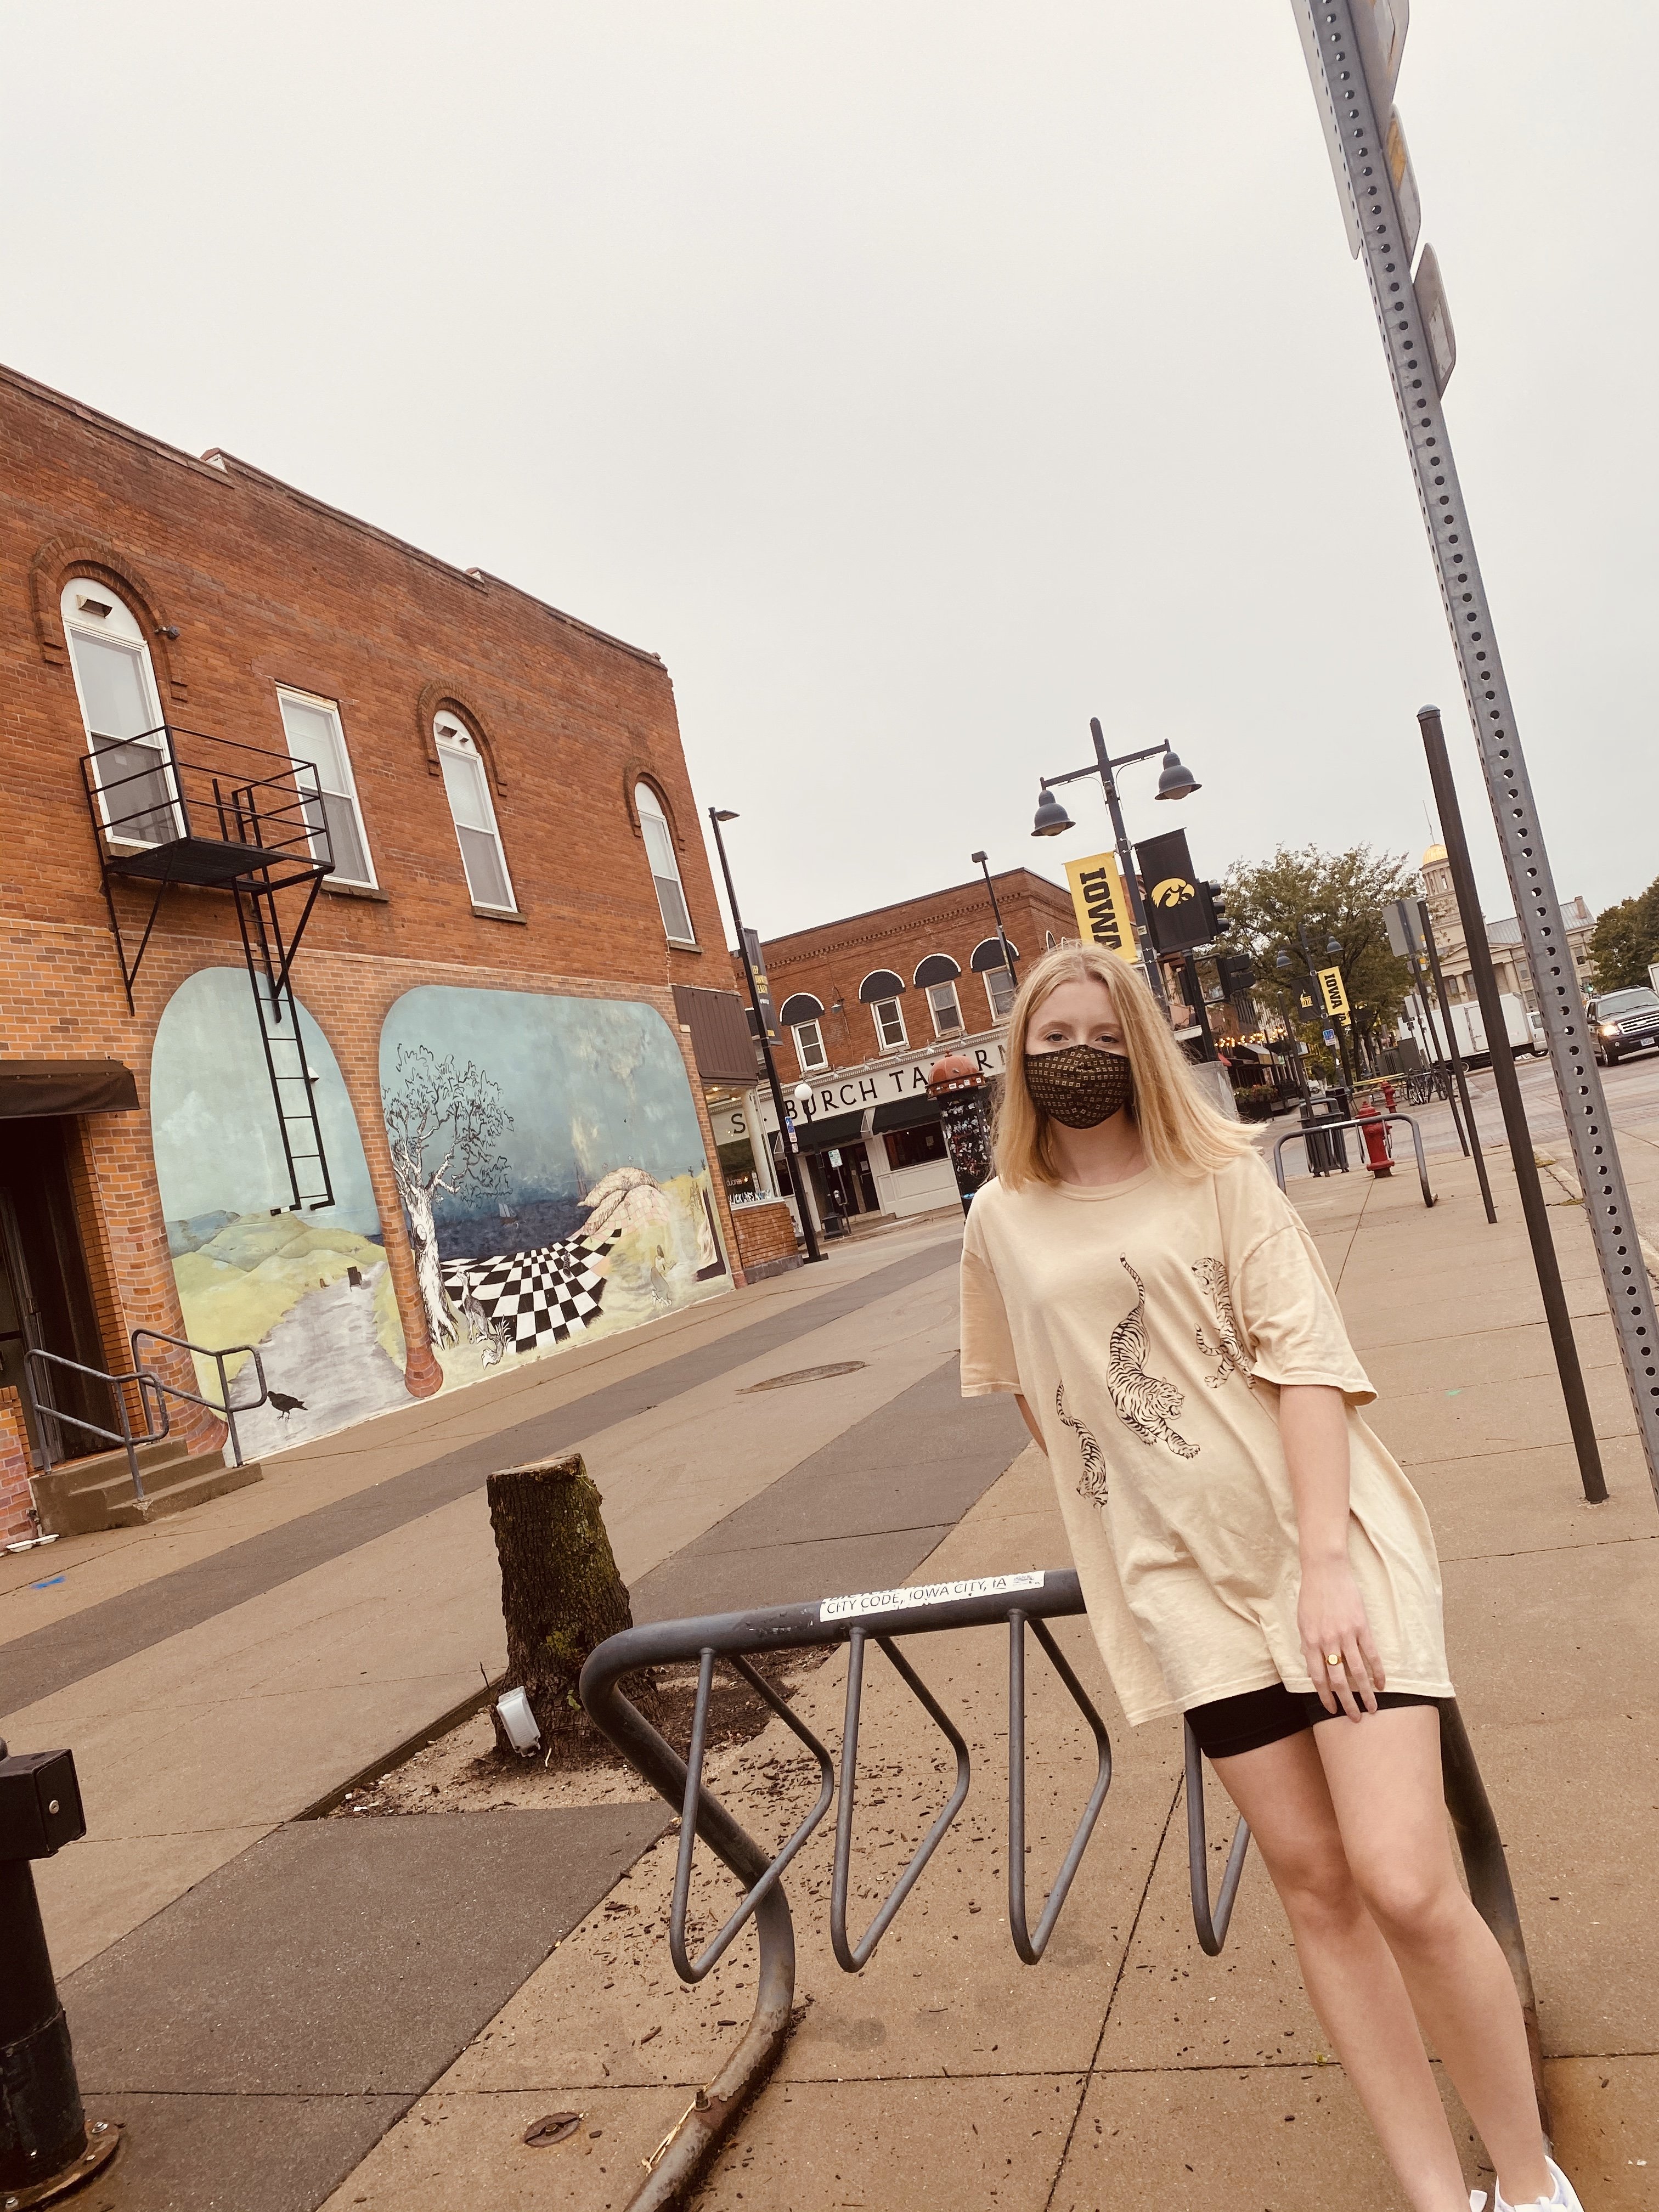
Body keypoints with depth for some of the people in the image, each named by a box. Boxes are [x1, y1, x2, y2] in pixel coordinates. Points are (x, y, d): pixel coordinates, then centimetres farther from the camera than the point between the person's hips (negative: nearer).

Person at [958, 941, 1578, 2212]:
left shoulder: (1218, 1177, -4)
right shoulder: (1004, 1221, 4)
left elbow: (1306, 1362, -10)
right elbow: (1036, 1394, 16)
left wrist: (1325, 1561, -17)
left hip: (1331, 1544, -2)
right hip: (1189, 1585, 3)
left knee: (1405, 1883, -8)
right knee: (1315, 1884, 8)